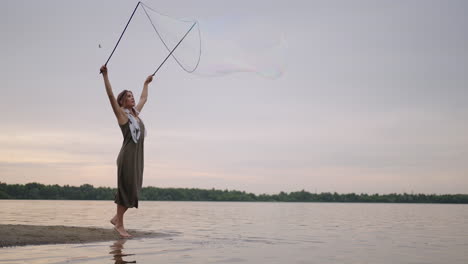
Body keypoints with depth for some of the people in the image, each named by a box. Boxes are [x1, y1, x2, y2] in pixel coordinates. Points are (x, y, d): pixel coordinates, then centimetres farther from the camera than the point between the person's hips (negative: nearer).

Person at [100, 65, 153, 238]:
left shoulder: (135, 112, 19)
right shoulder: (121, 113, 0)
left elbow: (144, 98, 36)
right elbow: (110, 95, -10)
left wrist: (146, 84, 47)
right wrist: (105, 75, -16)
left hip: (138, 156, 7)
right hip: (127, 156, -7)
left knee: (134, 189, 7)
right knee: (126, 189, -5)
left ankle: (117, 218, 20)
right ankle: (119, 224, 3)